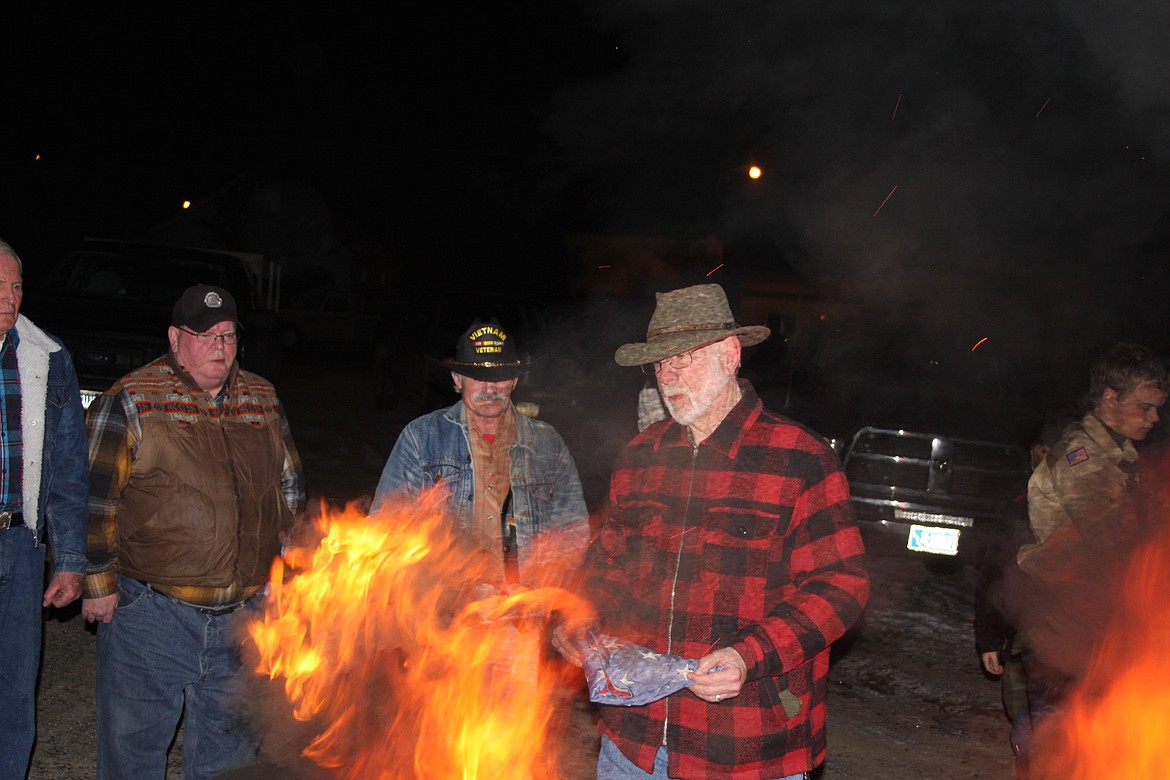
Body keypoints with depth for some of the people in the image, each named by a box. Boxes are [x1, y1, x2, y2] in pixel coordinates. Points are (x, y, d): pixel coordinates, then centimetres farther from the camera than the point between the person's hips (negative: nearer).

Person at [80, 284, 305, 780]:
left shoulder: (263, 400, 8)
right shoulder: (131, 402, -7)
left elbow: (290, 488, 17)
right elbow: (94, 500, -7)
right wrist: (98, 584, -7)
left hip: (243, 611, 4)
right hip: (150, 610, -4)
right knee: (134, 738, 8)